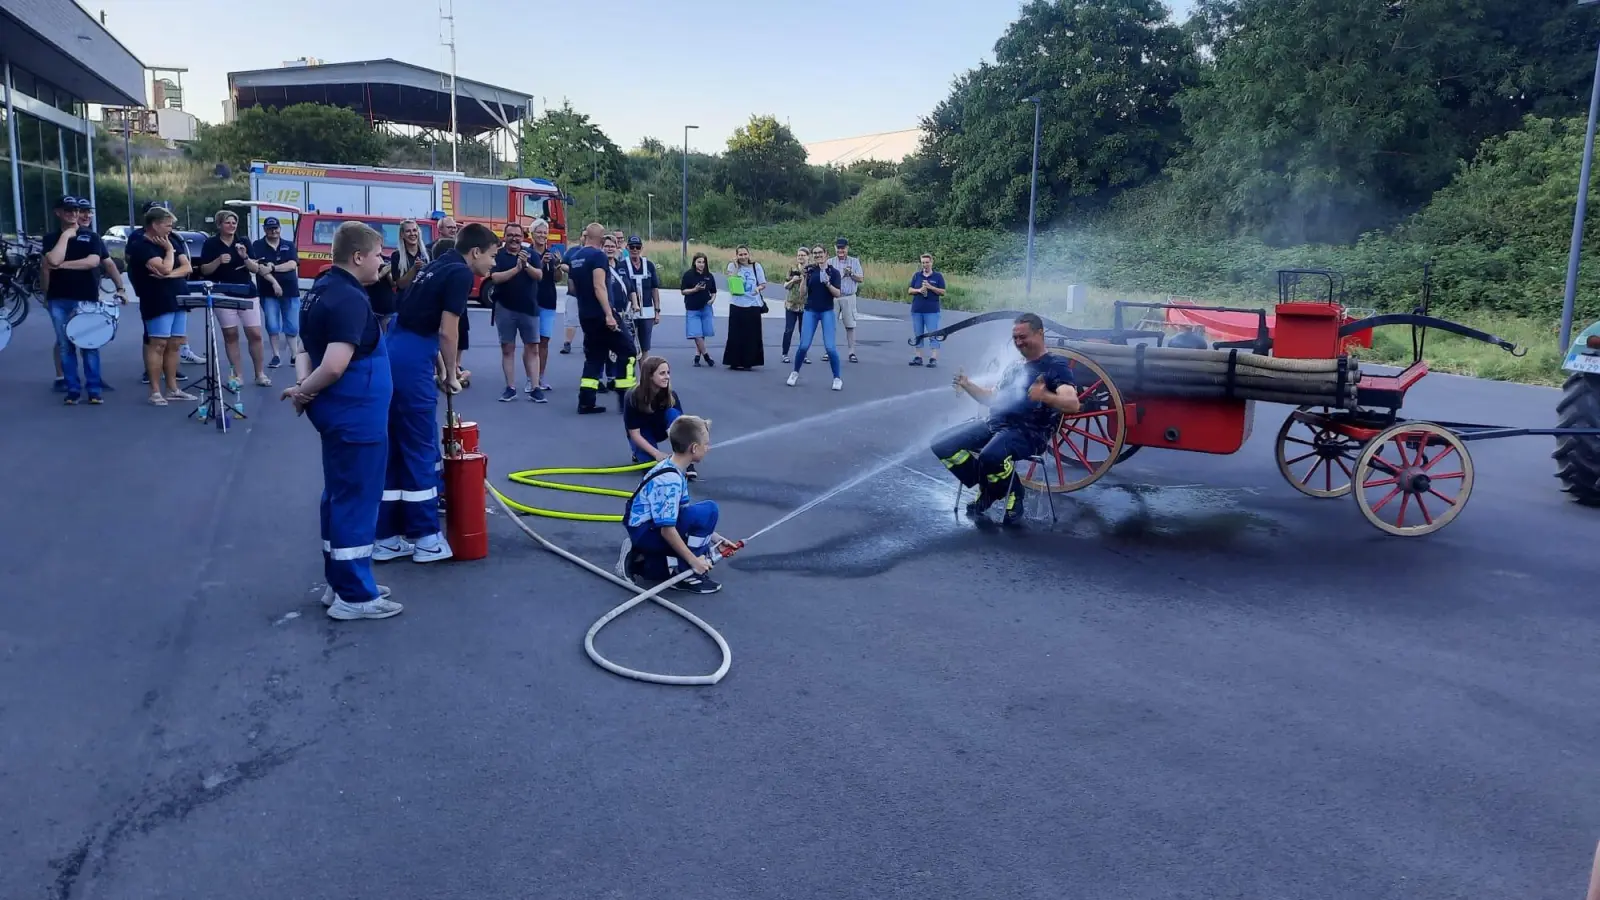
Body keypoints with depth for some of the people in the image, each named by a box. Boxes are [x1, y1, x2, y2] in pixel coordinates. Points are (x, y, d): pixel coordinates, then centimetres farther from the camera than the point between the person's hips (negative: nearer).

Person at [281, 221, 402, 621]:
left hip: (340, 412, 10)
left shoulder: (321, 289, 12)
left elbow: (303, 345, 18)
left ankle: (339, 582, 26)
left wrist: (303, 385, 2)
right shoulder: (350, 299, -20)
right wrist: (304, 391, -12)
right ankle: (354, 596, 4)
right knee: (356, 500, -3)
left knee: (339, 496, 16)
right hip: (356, 415, -10)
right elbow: (334, 365, -28)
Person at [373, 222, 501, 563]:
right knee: (420, 450, 0)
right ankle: (426, 537, 9)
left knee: (393, 449, 12)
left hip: (392, 356, 9)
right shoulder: (461, 274, -8)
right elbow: (447, 333, -13)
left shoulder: (440, 265, 20)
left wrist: (441, 368, 25)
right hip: (411, 363, -9)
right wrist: (450, 375, 1)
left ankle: (386, 537, 17)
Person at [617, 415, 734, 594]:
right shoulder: (670, 480, -24)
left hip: (647, 527, 10)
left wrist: (712, 536, 13)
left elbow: (680, 512, 14)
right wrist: (693, 561, -19)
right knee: (708, 510, -20)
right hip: (646, 532, -10)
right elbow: (667, 530, -25)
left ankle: (641, 561, 13)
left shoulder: (671, 466, 5)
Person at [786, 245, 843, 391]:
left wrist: (827, 282, -21)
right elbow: (803, 293, -1)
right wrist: (804, 277, -14)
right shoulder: (809, 270, 2)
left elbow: (837, 294, -7)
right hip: (810, 312, 1)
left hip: (827, 312, -1)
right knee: (804, 346, -3)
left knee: (830, 346, -10)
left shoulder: (833, 272, -2)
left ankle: (837, 378, 3)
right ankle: (795, 373, 21)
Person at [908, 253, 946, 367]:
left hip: (932, 311, -4)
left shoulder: (938, 276, 3)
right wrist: (919, 290, -9)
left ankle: (934, 358, -6)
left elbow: (942, 292, -1)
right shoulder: (916, 275, 11)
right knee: (918, 335, 6)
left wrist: (930, 287, -13)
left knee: (933, 335, -6)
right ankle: (918, 357, 11)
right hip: (917, 310, 4)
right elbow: (909, 290, 10)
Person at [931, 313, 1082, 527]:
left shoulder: (1056, 364, -3)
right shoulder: (1013, 367, 21)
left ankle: (1013, 495, -6)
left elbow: (1072, 404, -18)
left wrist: (1044, 396, -38)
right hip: (993, 423, 8)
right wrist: (968, 386, 11)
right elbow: (993, 398, 30)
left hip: (1028, 432, -8)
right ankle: (987, 489, 8)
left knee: (991, 456, -39)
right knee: (942, 445, -7)